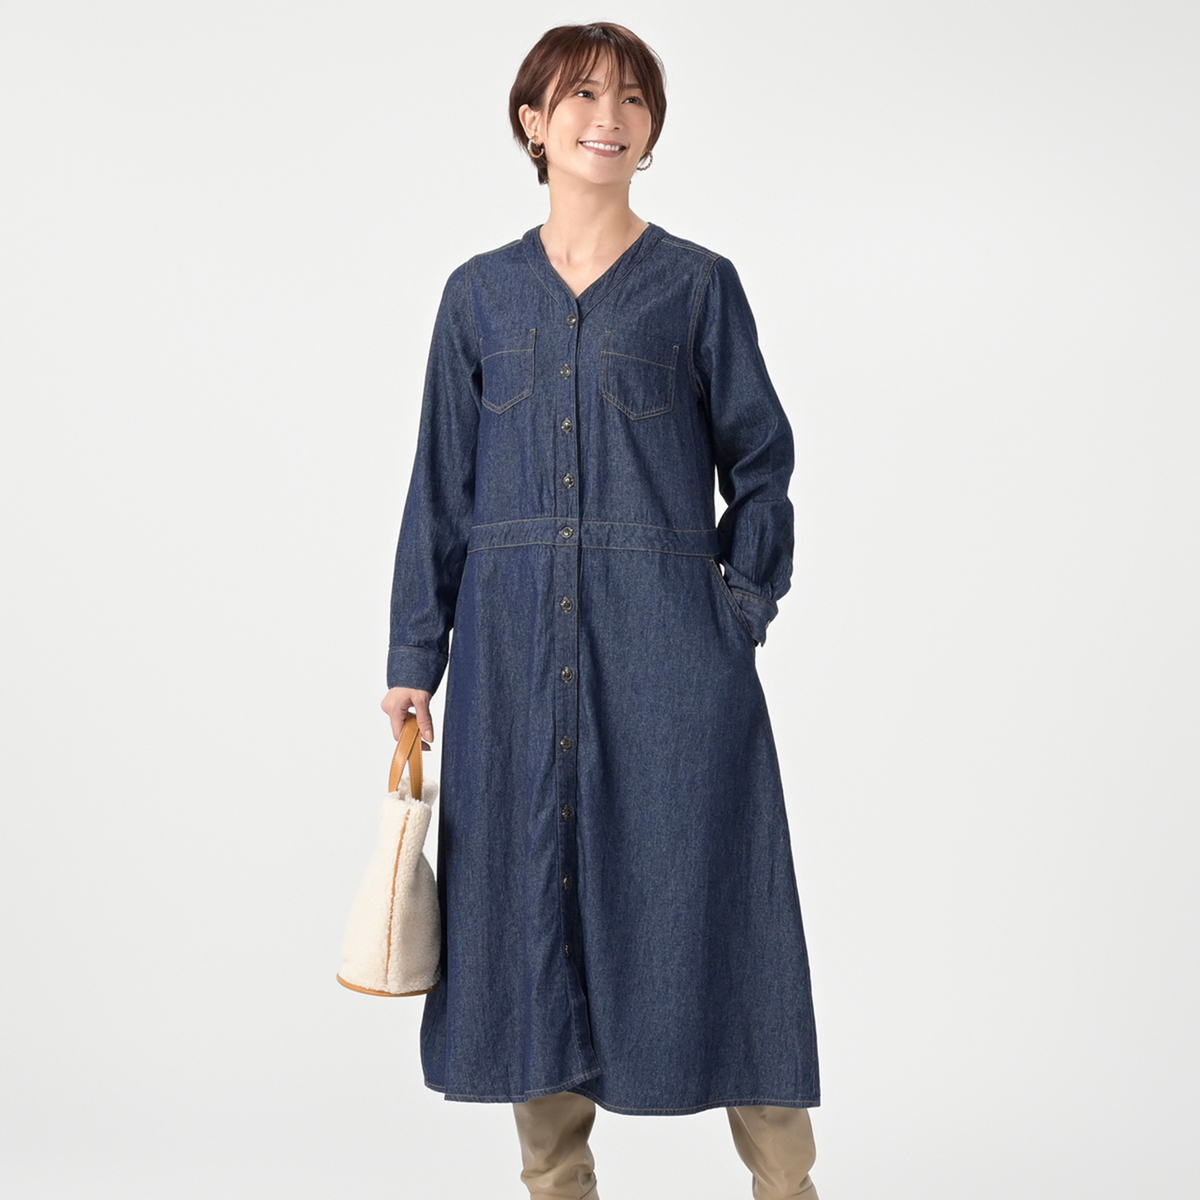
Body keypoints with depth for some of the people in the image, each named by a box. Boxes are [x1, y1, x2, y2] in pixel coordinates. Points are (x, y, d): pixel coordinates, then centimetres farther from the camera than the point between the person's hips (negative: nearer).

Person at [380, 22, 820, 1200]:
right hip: (517, 650, 3)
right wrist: (414, 657, 5)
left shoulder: (698, 284, 4)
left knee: (706, 900, 0)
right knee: (529, 895, 7)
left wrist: (740, 606, -5)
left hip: (669, 650, -2)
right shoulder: (480, 293, 10)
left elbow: (759, 464, 6)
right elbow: (441, 487, 10)